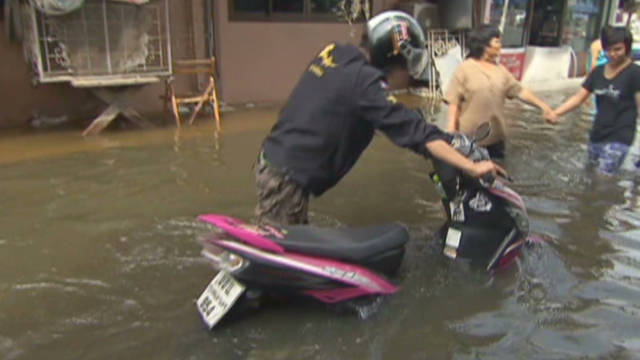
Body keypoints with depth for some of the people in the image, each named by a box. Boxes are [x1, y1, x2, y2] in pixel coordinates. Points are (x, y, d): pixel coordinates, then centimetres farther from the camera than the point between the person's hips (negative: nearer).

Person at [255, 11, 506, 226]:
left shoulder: (333, 53, 6)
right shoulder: (363, 79, -20)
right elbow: (412, 129, -24)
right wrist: (471, 167, -22)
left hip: (273, 162, 9)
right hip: (287, 176, -9)